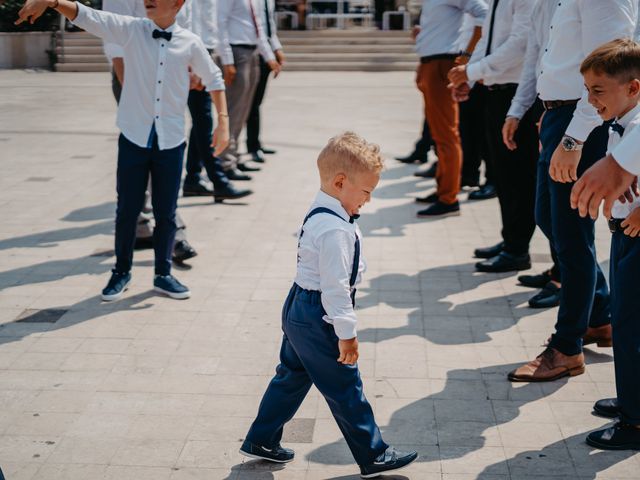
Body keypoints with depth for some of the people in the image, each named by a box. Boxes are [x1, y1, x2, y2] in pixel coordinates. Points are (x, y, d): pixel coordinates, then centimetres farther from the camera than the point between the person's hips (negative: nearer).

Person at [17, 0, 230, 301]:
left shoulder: (190, 43, -2)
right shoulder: (130, 30, -4)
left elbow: (213, 80, 10)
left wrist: (223, 122, 5)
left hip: (171, 142, 0)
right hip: (134, 138, 0)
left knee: (166, 212, 9)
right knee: (127, 210, 8)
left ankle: (163, 274, 25)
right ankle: (121, 272, 25)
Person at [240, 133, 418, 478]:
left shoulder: (319, 214, 7)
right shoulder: (335, 229, -26)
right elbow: (335, 285, -26)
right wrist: (346, 333, -19)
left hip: (299, 311, 10)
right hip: (318, 319, -10)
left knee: (292, 376, 22)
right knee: (345, 390, 2)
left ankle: (261, 440, 33)